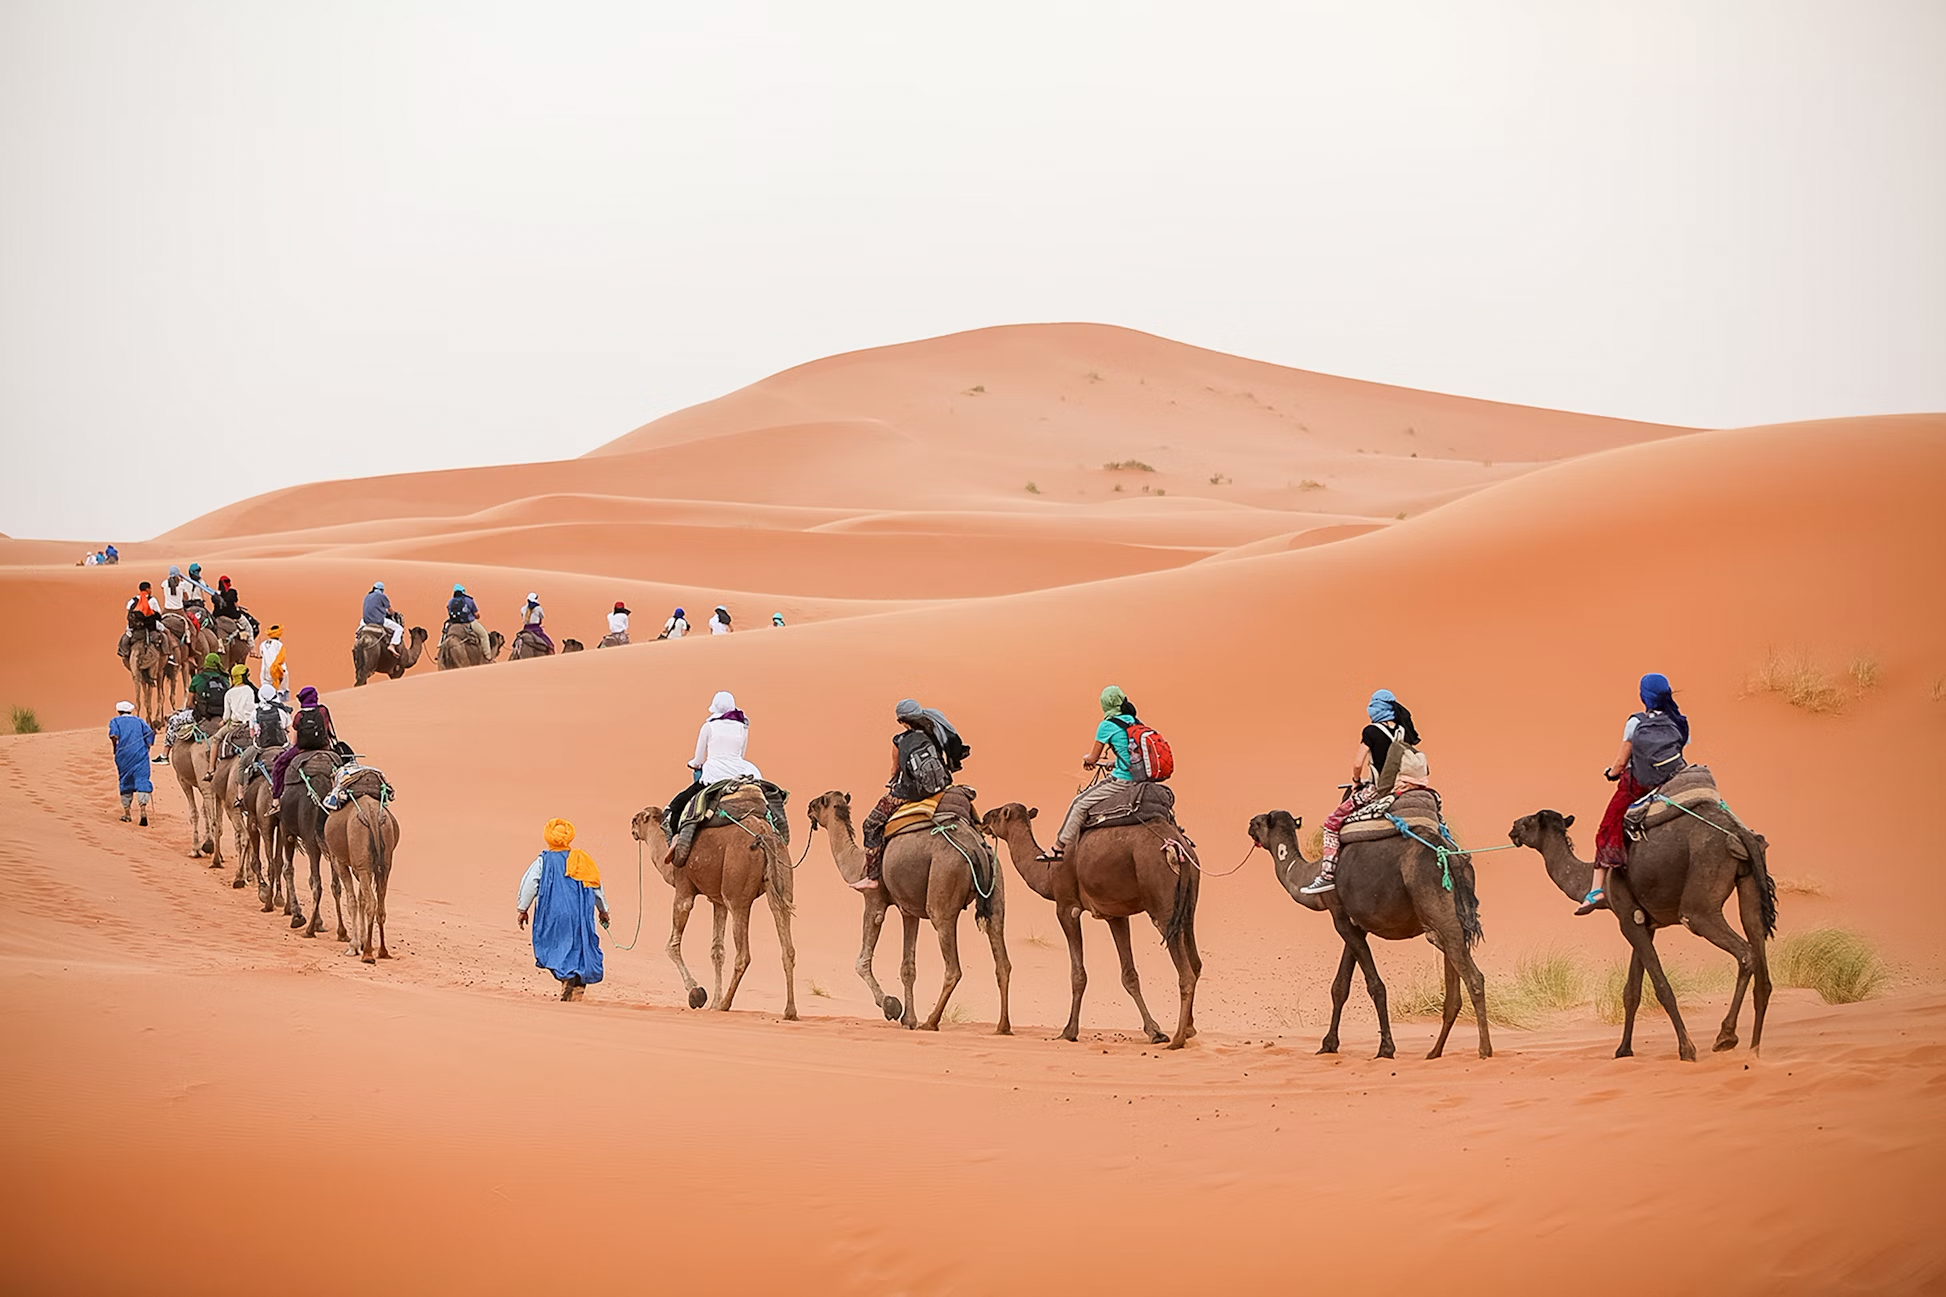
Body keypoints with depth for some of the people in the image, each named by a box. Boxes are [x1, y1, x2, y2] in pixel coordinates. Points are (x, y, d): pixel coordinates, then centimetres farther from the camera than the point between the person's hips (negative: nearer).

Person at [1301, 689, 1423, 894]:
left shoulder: (1372, 732, -10)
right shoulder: (1404, 732, 7)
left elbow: (1357, 763, -13)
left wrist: (1356, 781, 7)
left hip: (1377, 791, -7)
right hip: (1400, 790, 7)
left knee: (1333, 821, 1)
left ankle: (1328, 874, -8)